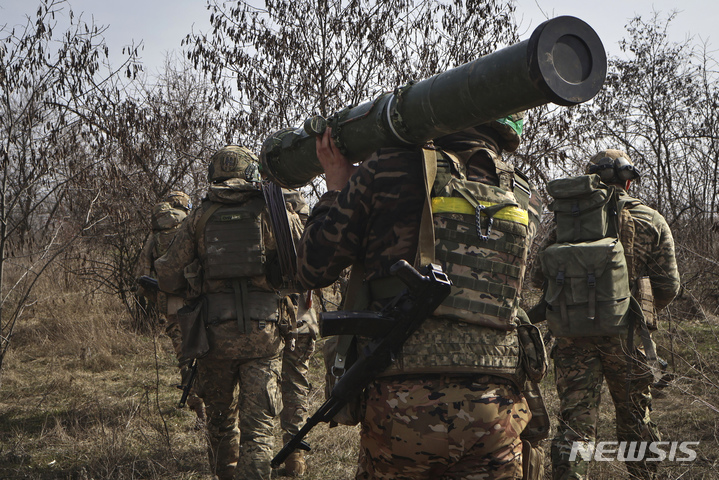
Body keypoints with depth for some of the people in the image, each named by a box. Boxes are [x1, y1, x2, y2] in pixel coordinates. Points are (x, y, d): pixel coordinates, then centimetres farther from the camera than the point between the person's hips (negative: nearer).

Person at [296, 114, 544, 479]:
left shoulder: (389, 170, -3)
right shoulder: (525, 199, 10)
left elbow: (313, 270, 4)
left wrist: (337, 187, 18)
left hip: (405, 403, -2)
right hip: (495, 408, 3)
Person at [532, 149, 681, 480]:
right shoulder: (652, 222, 2)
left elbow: (538, 277, 1)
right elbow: (668, 287, -1)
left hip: (573, 335, 0)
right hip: (625, 335, 0)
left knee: (574, 421, 3)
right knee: (635, 420, 15)